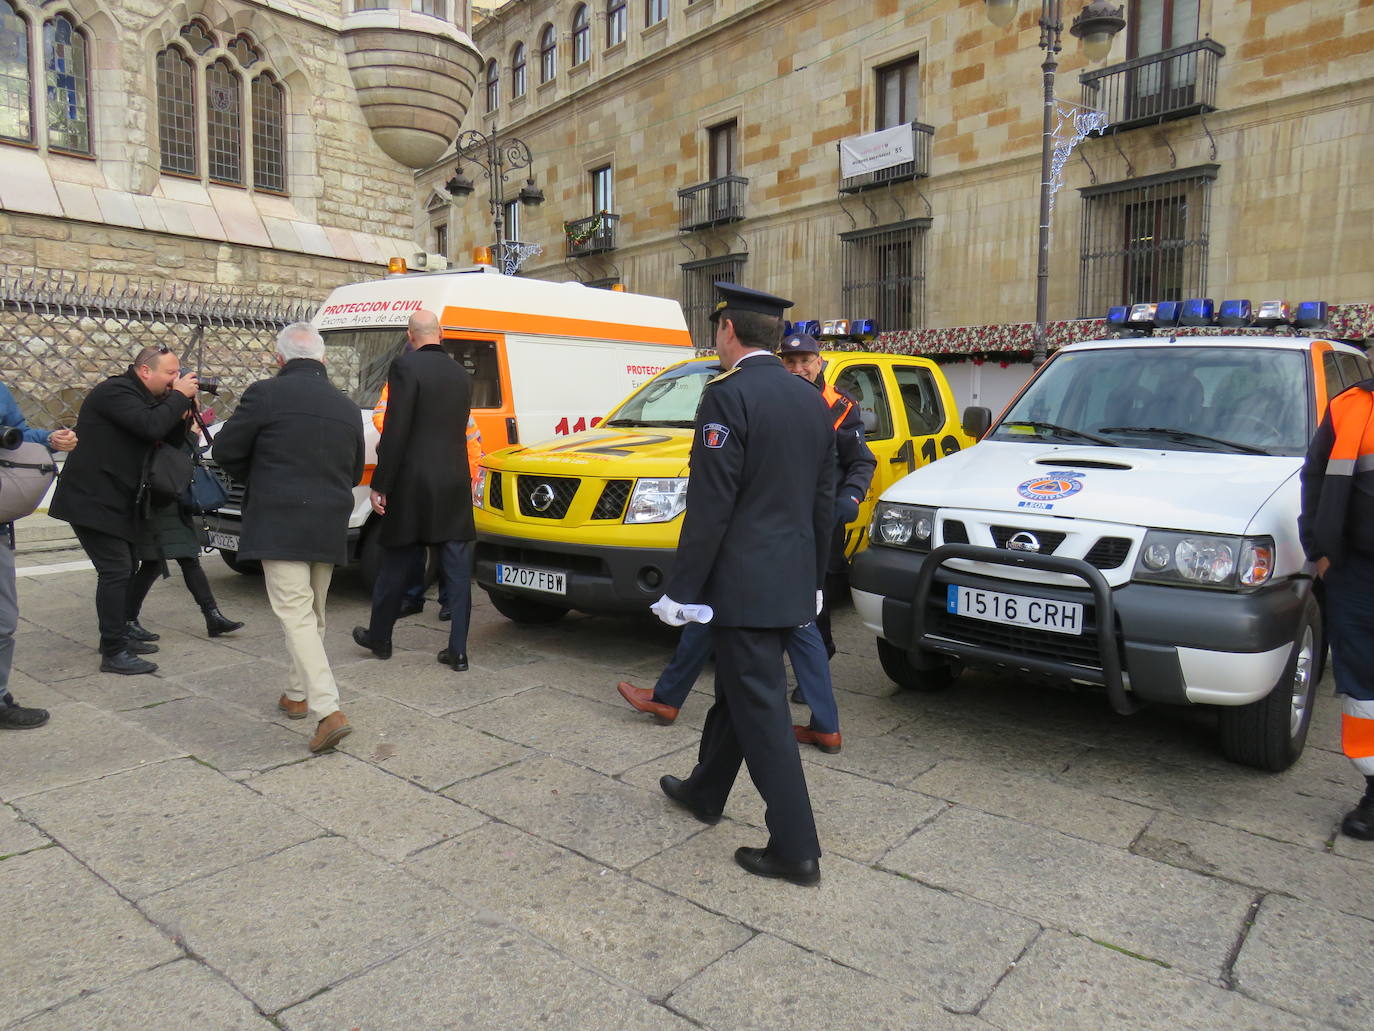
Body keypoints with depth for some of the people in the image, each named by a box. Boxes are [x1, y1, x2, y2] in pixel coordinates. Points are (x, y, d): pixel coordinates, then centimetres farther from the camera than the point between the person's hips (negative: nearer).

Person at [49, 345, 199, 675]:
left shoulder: (141, 397, 14)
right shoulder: (116, 392, -16)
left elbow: (168, 436, 12)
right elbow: (151, 427, -30)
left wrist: (182, 411, -5)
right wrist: (179, 397, -18)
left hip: (114, 500, 10)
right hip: (91, 500, -10)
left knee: (125, 567, 16)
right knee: (116, 570, -12)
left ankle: (118, 636, 28)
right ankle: (114, 654, -9)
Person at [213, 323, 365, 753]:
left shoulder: (266, 394, -8)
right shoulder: (346, 406, 10)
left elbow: (226, 450, 0)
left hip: (279, 527, -6)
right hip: (330, 528, 6)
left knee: (296, 615, -7)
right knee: (313, 615, 19)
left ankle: (329, 710, -16)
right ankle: (298, 693, 33)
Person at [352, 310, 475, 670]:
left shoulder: (406, 366, -9)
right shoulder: (462, 375, 11)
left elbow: (396, 432, -15)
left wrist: (379, 485, -9)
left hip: (413, 484, -4)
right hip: (456, 484, 5)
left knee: (397, 566, 11)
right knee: (456, 568, 6)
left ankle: (379, 637, 28)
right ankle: (457, 650, 8)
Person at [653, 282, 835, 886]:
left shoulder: (728, 395, -15)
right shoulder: (809, 401, 10)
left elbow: (710, 505, -19)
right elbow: (824, 501, 14)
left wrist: (681, 590, -12)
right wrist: (813, 580, 21)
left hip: (743, 582, -9)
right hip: (792, 582, 9)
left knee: (761, 710, 0)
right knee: (738, 691, 22)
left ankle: (795, 848, 9)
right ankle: (704, 791, 41)